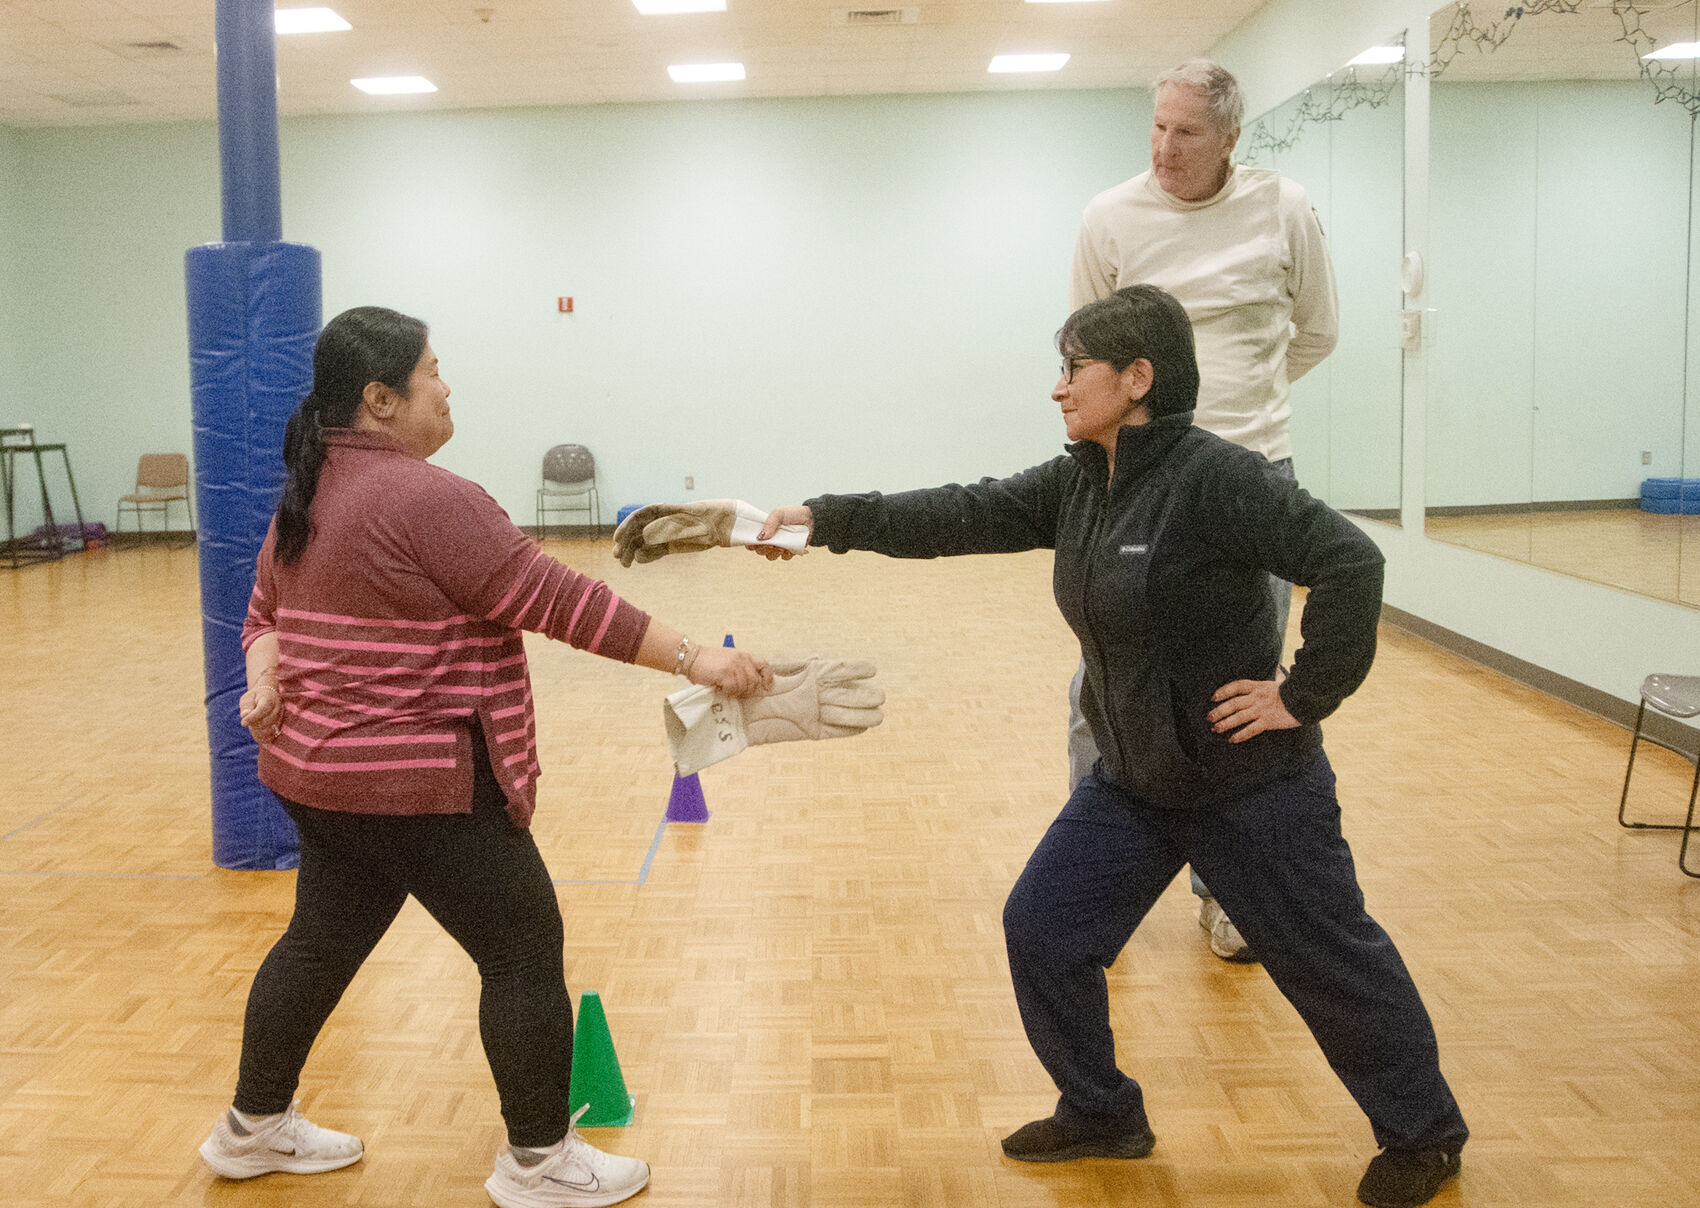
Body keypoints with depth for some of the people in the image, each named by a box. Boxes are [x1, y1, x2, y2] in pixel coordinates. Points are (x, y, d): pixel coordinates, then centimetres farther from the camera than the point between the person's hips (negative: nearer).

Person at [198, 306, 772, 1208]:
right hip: (419, 782, -10)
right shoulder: (423, 499, -21)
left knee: (321, 944, 23)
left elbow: (266, 613, 18)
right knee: (524, 952, 3)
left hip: (322, 773, 10)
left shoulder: (309, 495, 10)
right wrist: (693, 658, -20)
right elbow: (557, 601, -23)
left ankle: (253, 1127, 38)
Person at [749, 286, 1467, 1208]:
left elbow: (1349, 561, -28)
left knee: (1331, 962, 8)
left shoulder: (1216, 477, -23)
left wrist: (1306, 695, -22)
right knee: (1041, 930, 7)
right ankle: (1101, 1115, 28)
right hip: (1132, 782, 7)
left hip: (1251, 786, -7)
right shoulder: (1075, 485, 0)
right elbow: (960, 517, -2)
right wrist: (824, 518, -7)